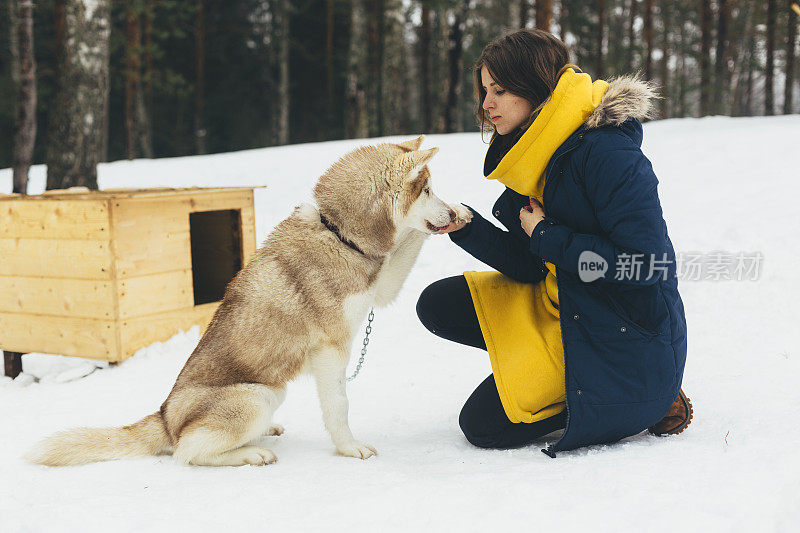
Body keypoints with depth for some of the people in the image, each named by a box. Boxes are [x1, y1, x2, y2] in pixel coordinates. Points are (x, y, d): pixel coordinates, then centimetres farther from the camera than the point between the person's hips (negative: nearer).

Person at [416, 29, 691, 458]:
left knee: (483, 425, -7)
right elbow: (529, 265, 4)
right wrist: (464, 226, -11)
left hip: (626, 333, -9)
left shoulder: (604, 150, -21)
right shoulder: (529, 156, 6)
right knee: (438, 305, 4)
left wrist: (548, 237, -18)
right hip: (562, 304, 9)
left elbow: (648, 262, -26)